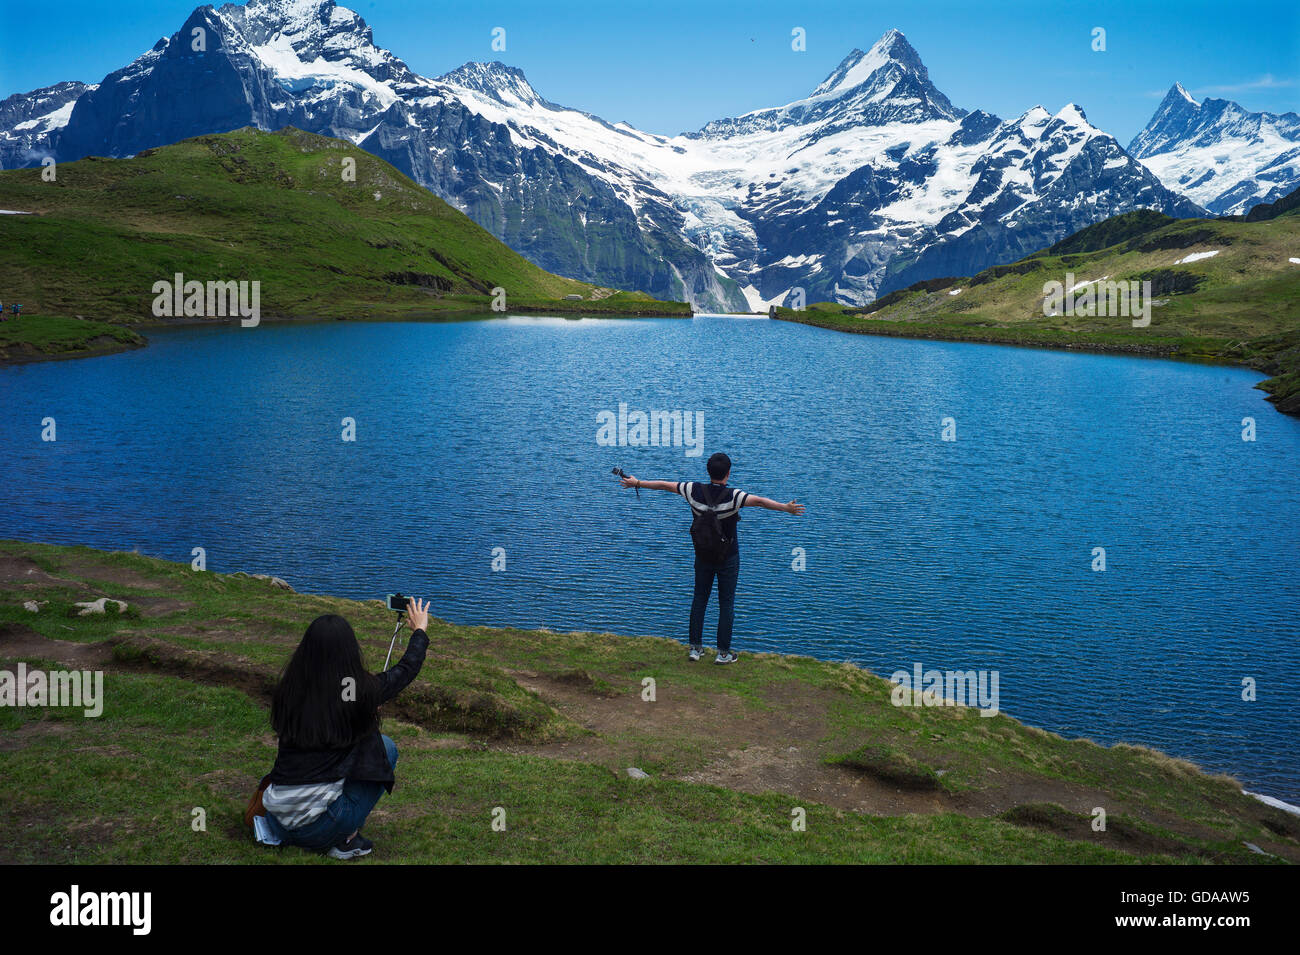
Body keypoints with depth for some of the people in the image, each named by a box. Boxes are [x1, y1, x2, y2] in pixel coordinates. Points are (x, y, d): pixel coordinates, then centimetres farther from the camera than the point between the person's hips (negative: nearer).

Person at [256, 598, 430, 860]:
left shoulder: (288, 690, 1)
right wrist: (419, 630, 30)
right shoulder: (361, 691, -10)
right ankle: (346, 839, 6)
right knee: (385, 747, 12)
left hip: (277, 824, 5)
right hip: (318, 828, -5)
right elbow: (407, 668, 10)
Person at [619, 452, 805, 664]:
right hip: (728, 558, -3)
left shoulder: (695, 490, -11)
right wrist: (786, 508, -39)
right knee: (726, 603, 7)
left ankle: (695, 648, 21)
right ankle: (723, 652, 11)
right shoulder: (732, 496, -21)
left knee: (699, 599, 16)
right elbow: (759, 501, -36)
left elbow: (663, 485, -1)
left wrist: (637, 483, 11)